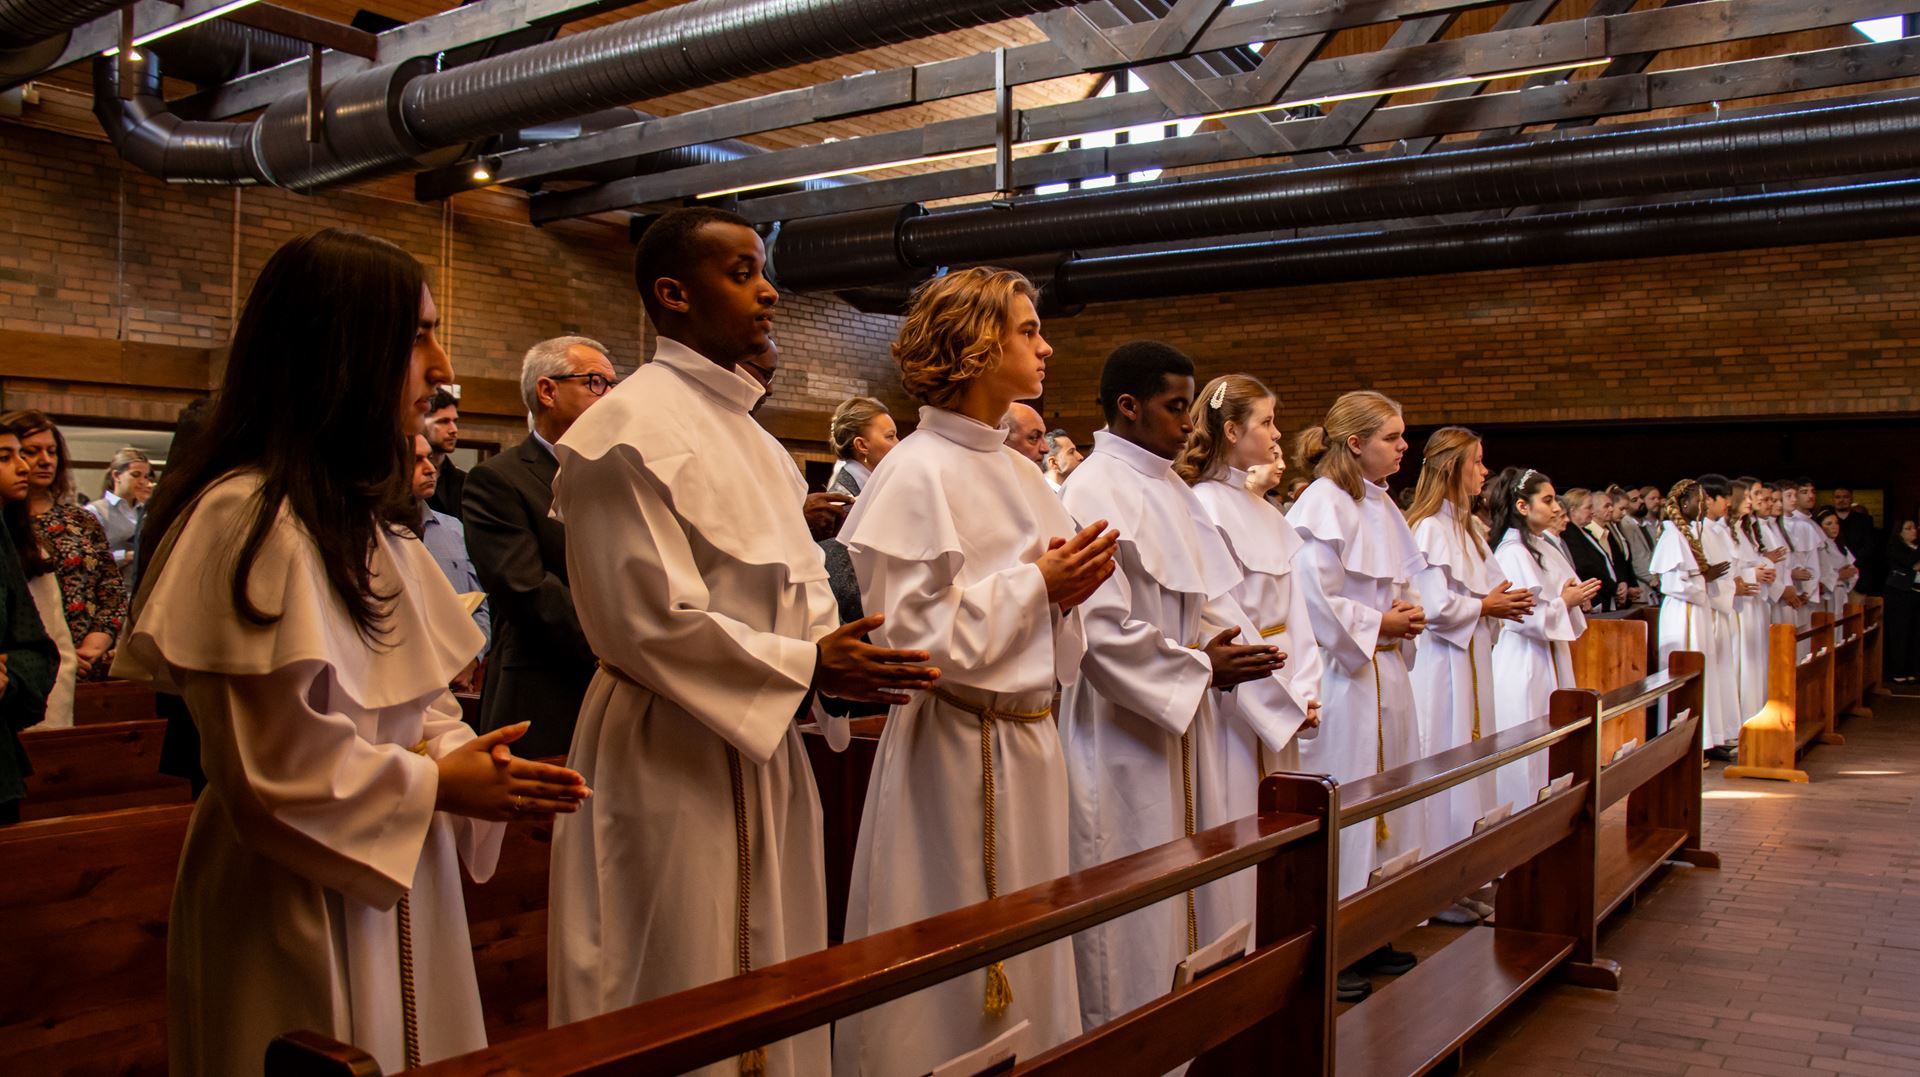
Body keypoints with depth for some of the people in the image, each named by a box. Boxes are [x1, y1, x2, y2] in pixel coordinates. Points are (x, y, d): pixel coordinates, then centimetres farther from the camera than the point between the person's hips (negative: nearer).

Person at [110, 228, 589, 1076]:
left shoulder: (358, 518, 12)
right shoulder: (250, 519, -19)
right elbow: (270, 765, -20)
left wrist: (463, 758, -4)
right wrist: (434, 784, -12)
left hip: (392, 884, 9)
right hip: (303, 911, -9)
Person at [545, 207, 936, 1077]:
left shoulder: (749, 436, 13)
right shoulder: (632, 426, -13)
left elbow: (797, 585, 14)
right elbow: (645, 619, -19)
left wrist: (837, 660, -6)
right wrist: (807, 666, -18)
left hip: (761, 745, 8)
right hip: (670, 759, -8)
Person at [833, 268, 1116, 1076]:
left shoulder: (1020, 473, 11)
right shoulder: (918, 474, -12)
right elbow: (907, 634, -18)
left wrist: (1069, 589, -4)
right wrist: (1036, 583, -15)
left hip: (1031, 742, 8)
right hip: (958, 752, -8)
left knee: (1025, 961, 17)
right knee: (953, 969, 5)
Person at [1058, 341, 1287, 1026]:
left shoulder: (1168, 490, 12)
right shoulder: (1096, 493, -15)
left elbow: (1202, 594, 18)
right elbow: (1100, 627, -21)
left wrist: (1224, 642, -3)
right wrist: (1200, 668, -14)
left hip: (1177, 722, 9)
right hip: (1123, 731, -9)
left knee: (1176, 896, 15)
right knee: (1130, 912, 1)